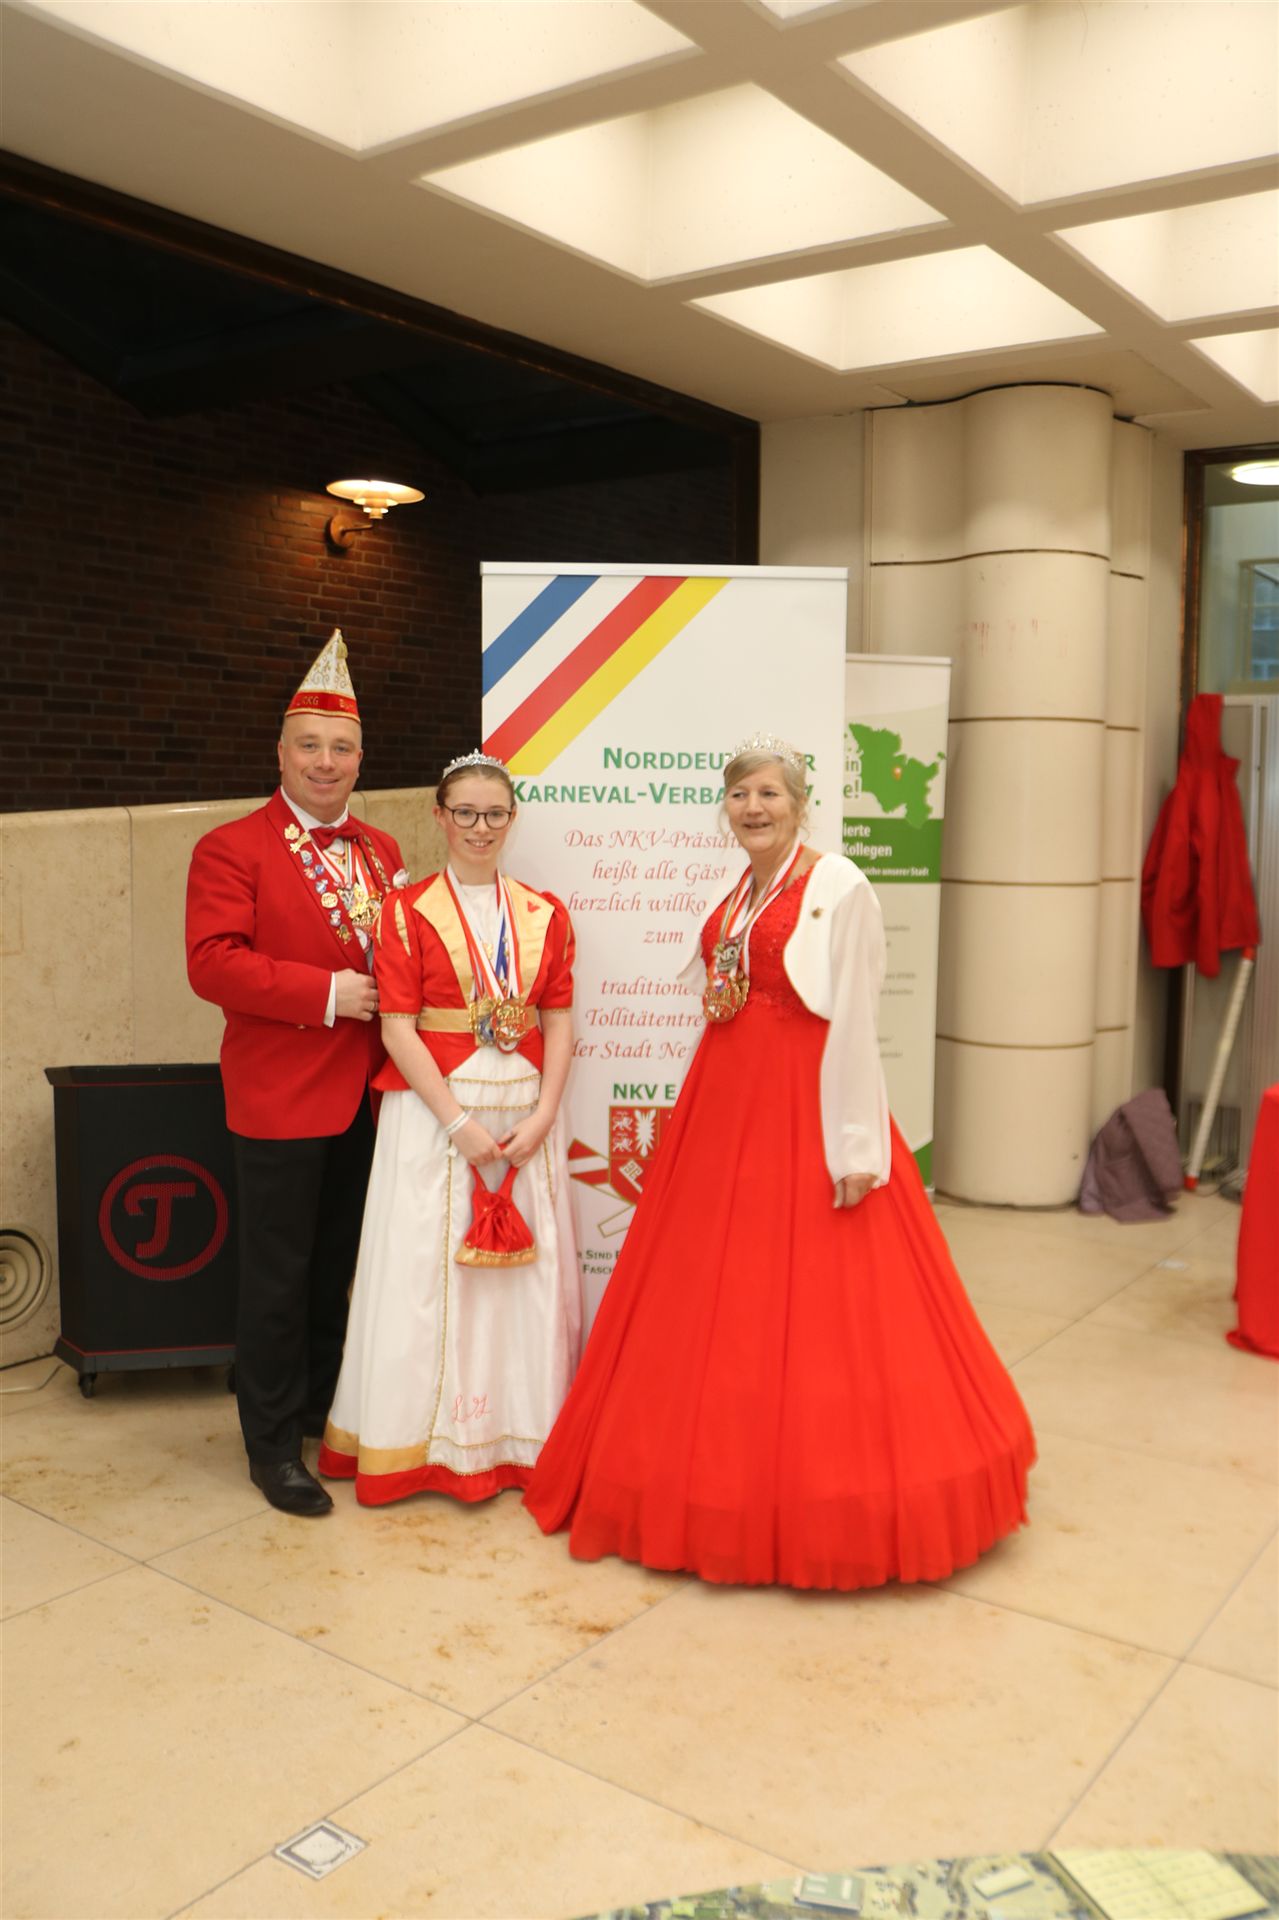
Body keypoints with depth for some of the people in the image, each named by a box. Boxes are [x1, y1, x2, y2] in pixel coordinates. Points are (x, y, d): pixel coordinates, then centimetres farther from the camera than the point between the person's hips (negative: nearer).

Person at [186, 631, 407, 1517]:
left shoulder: (380, 849, 12)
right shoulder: (232, 849, -6)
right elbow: (212, 963, -17)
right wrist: (326, 994, -20)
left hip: (367, 1094, 6)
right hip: (282, 1097, -6)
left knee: (342, 1265, 17)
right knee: (278, 1276, 4)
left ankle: (326, 1407, 34)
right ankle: (273, 1445, 18)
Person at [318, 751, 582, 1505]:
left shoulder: (544, 914, 7)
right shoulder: (409, 911, -2)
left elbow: (560, 1022, 4)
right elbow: (398, 1028, -8)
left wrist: (542, 1116, -9)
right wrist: (459, 1122, -15)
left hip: (527, 1112, 3)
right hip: (433, 1109, -3)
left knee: (527, 1270, 7)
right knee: (428, 1268, 2)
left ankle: (519, 1437, 23)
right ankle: (425, 1442, 17)